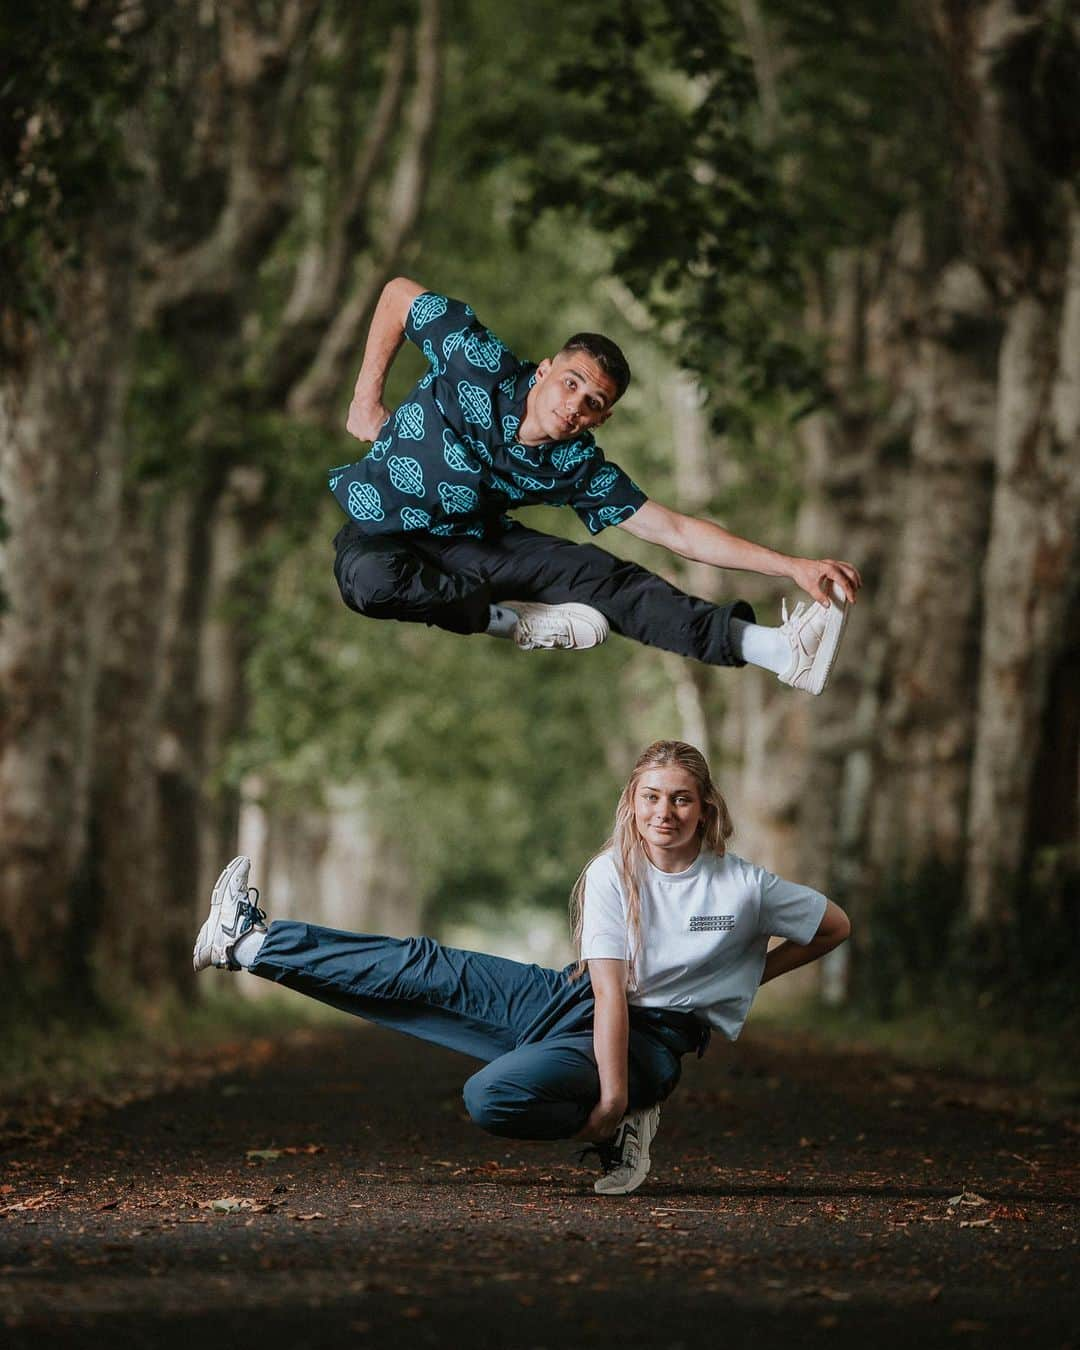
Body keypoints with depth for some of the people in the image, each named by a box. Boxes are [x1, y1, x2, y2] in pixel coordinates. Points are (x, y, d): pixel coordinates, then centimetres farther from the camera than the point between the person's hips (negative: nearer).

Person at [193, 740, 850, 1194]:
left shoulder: (745, 888, -12)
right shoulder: (614, 872, -7)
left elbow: (836, 926, 3)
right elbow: (610, 988, -15)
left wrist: (750, 978, 1)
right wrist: (611, 1096, -23)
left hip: (648, 1044, -4)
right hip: (574, 1003, 4)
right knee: (425, 970, -2)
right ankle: (250, 941, 8)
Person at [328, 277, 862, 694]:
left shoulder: (577, 467, -10)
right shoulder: (482, 365, -21)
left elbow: (673, 530, -11)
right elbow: (398, 293, -9)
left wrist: (792, 566, -18)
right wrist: (366, 398, -9)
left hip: (469, 544, 3)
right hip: (381, 532, -3)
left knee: (603, 575, -19)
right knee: (370, 579, -44)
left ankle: (780, 650, -30)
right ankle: (512, 619, -23)